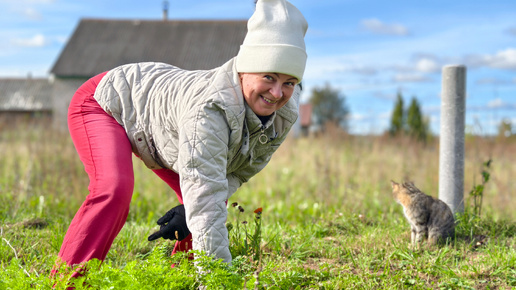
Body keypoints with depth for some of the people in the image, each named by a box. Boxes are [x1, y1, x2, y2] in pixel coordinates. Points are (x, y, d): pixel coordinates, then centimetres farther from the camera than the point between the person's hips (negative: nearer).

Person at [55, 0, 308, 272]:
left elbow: (239, 171, -7)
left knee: (215, 198, 1)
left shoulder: (284, 113, -21)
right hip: (106, 102, -7)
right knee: (115, 190, -32)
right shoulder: (210, 107, -45)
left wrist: (190, 209, -21)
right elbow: (206, 206, -49)